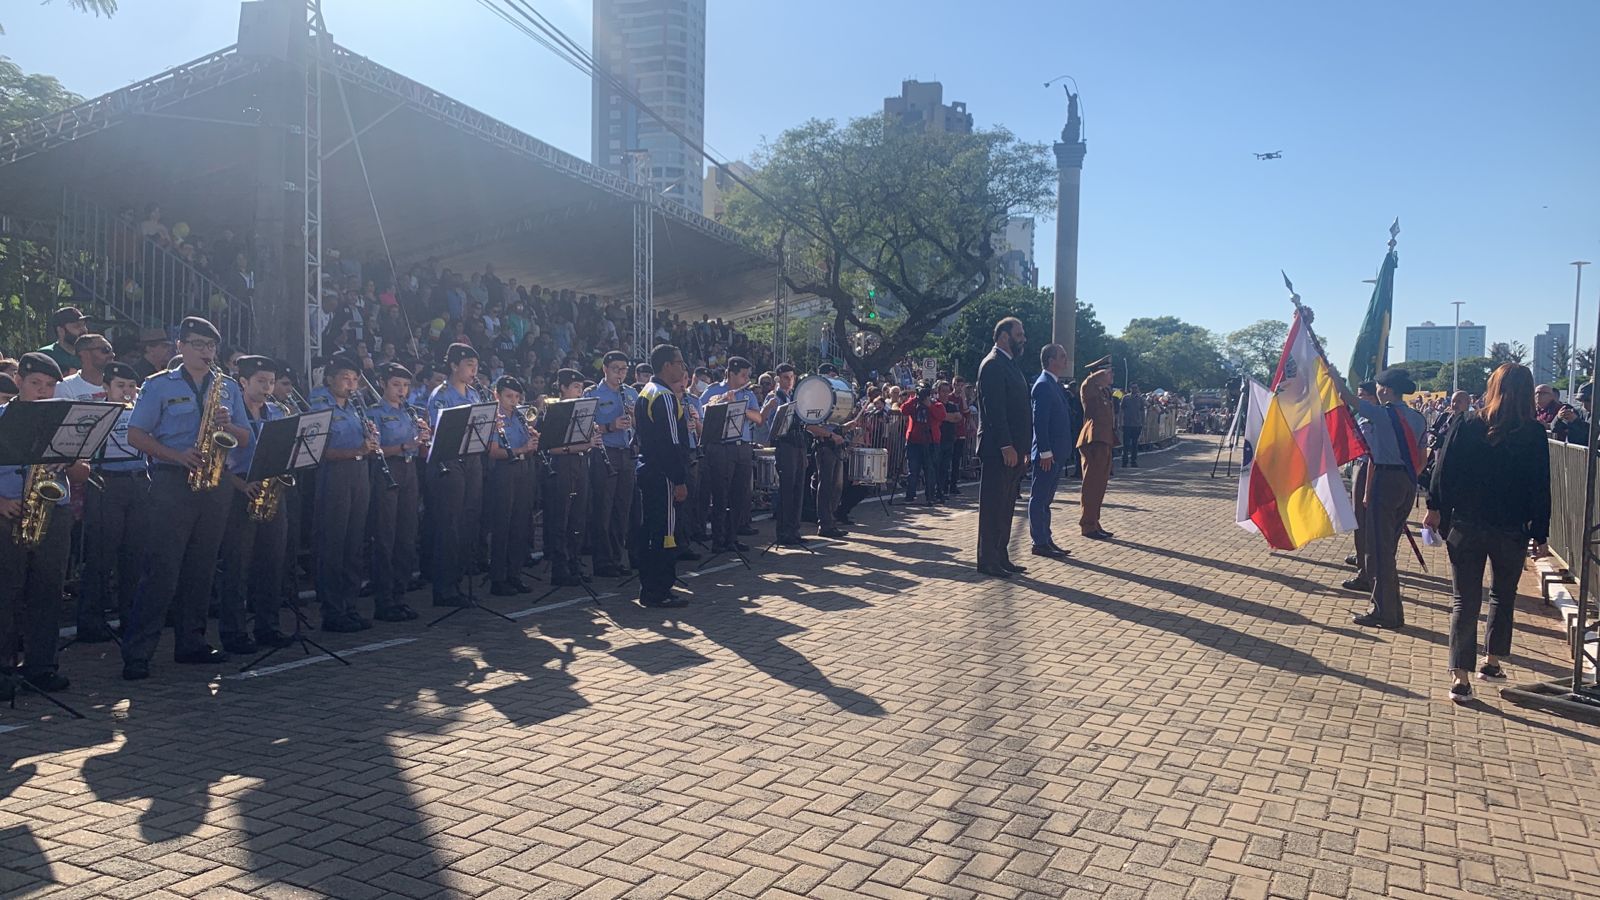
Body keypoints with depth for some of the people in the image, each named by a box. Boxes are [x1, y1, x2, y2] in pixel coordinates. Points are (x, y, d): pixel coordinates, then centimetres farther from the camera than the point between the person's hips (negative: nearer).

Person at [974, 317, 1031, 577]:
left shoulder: (1009, 364, 19)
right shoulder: (993, 365, -12)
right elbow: (994, 409, -20)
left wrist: (1020, 447, 16)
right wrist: (1006, 446, -23)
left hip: (1012, 448, 10)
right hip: (998, 449, -10)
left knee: (1005, 506, 13)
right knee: (993, 506, -4)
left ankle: (1001, 558, 20)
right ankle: (988, 561, 2)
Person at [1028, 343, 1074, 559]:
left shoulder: (1055, 385, 16)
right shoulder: (1043, 385, -14)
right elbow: (1039, 421, -20)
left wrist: (1071, 447, 17)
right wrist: (1045, 452, -22)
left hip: (1057, 453, 10)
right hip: (1048, 453, -10)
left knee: (1046, 499, 14)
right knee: (1039, 498, -3)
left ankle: (1046, 540, 21)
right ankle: (1039, 543, 1)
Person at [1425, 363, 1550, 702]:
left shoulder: (1466, 428, -6)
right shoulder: (1534, 435, -7)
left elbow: (1443, 473, -2)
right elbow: (1541, 488, -4)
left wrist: (1436, 508, 12)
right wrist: (1540, 535, 1)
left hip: (1466, 526, 0)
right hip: (1511, 531, 0)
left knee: (1465, 602, 3)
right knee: (1503, 597, 22)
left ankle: (1460, 677, -3)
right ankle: (1492, 662, 31)